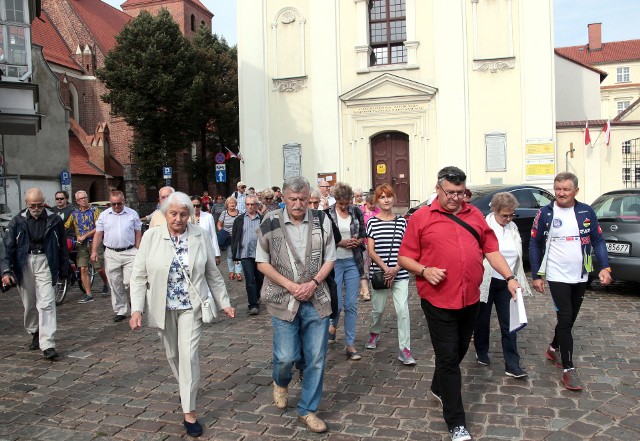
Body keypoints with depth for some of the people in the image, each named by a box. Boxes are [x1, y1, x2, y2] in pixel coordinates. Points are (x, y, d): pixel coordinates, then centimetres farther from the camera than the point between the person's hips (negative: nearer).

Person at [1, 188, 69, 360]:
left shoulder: (54, 220, -1)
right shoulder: (18, 221, 1)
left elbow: (62, 246, 6)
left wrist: (64, 271, 8)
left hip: (45, 263, -2)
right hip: (24, 264, 2)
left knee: (46, 304, -11)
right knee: (29, 304, 14)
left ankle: (48, 345, -12)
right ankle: (35, 333, 38)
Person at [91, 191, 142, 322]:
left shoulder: (132, 214, 5)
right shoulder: (104, 215, 8)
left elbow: (138, 234, 6)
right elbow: (98, 234, 9)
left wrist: (138, 251, -1)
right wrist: (94, 251, 2)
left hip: (129, 253, -2)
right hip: (111, 254, 2)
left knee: (129, 282, -9)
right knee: (115, 285, 6)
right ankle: (121, 311, 16)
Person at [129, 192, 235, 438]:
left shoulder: (200, 236, -6)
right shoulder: (151, 236, -7)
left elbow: (213, 274, 2)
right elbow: (139, 276, -5)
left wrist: (224, 303, 3)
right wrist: (137, 309, -14)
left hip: (191, 306, -1)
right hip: (162, 307, 2)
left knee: (189, 354, -8)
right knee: (173, 354, 17)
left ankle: (189, 412, 3)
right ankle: (186, 388, 44)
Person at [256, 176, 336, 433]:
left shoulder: (322, 221, 0)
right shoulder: (271, 224, -5)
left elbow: (329, 259, 6)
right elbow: (262, 263, 0)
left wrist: (313, 283, -11)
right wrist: (290, 286, -11)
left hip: (316, 300, 2)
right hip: (284, 301, -2)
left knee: (316, 359, 5)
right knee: (287, 356, -2)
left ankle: (307, 411, 24)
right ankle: (280, 382, 36)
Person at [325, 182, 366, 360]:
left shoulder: (356, 212, 5)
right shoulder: (327, 214, -5)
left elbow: (364, 234, 14)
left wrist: (358, 241, -8)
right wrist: (340, 243, -15)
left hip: (353, 262, 3)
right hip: (334, 262, -2)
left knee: (351, 305, 4)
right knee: (337, 303, -1)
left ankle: (350, 344, 12)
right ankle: (333, 325, 34)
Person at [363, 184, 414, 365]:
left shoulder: (402, 222, 4)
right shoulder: (372, 222, 1)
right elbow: (371, 250, -3)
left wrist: (396, 269, -12)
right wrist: (385, 268, -14)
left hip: (400, 274, 0)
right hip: (378, 272, 0)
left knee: (403, 310, -7)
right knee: (378, 309, 12)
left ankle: (404, 349, 0)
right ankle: (374, 333, 42)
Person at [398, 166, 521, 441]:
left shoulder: (475, 215, 7)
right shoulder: (421, 218, -4)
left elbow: (491, 250, 8)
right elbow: (404, 258, -2)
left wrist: (510, 278, -1)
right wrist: (425, 270, -18)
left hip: (471, 299, 5)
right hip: (438, 300, -4)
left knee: (459, 351, 20)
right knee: (448, 358, 0)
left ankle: (439, 388, 46)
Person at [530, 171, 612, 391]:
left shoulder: (586, 212, 0)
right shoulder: (545, 213, -7)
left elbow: (598, 241, 6)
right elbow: (535, 245, -2)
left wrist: (605, 267, -5)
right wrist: (536, 276, -4)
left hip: (580, 277, 4)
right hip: (557, 277, -4)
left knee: (570, 318, 16)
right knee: (565, 319, -7)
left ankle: (554, 349, 39)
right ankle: (568, 369, 1)